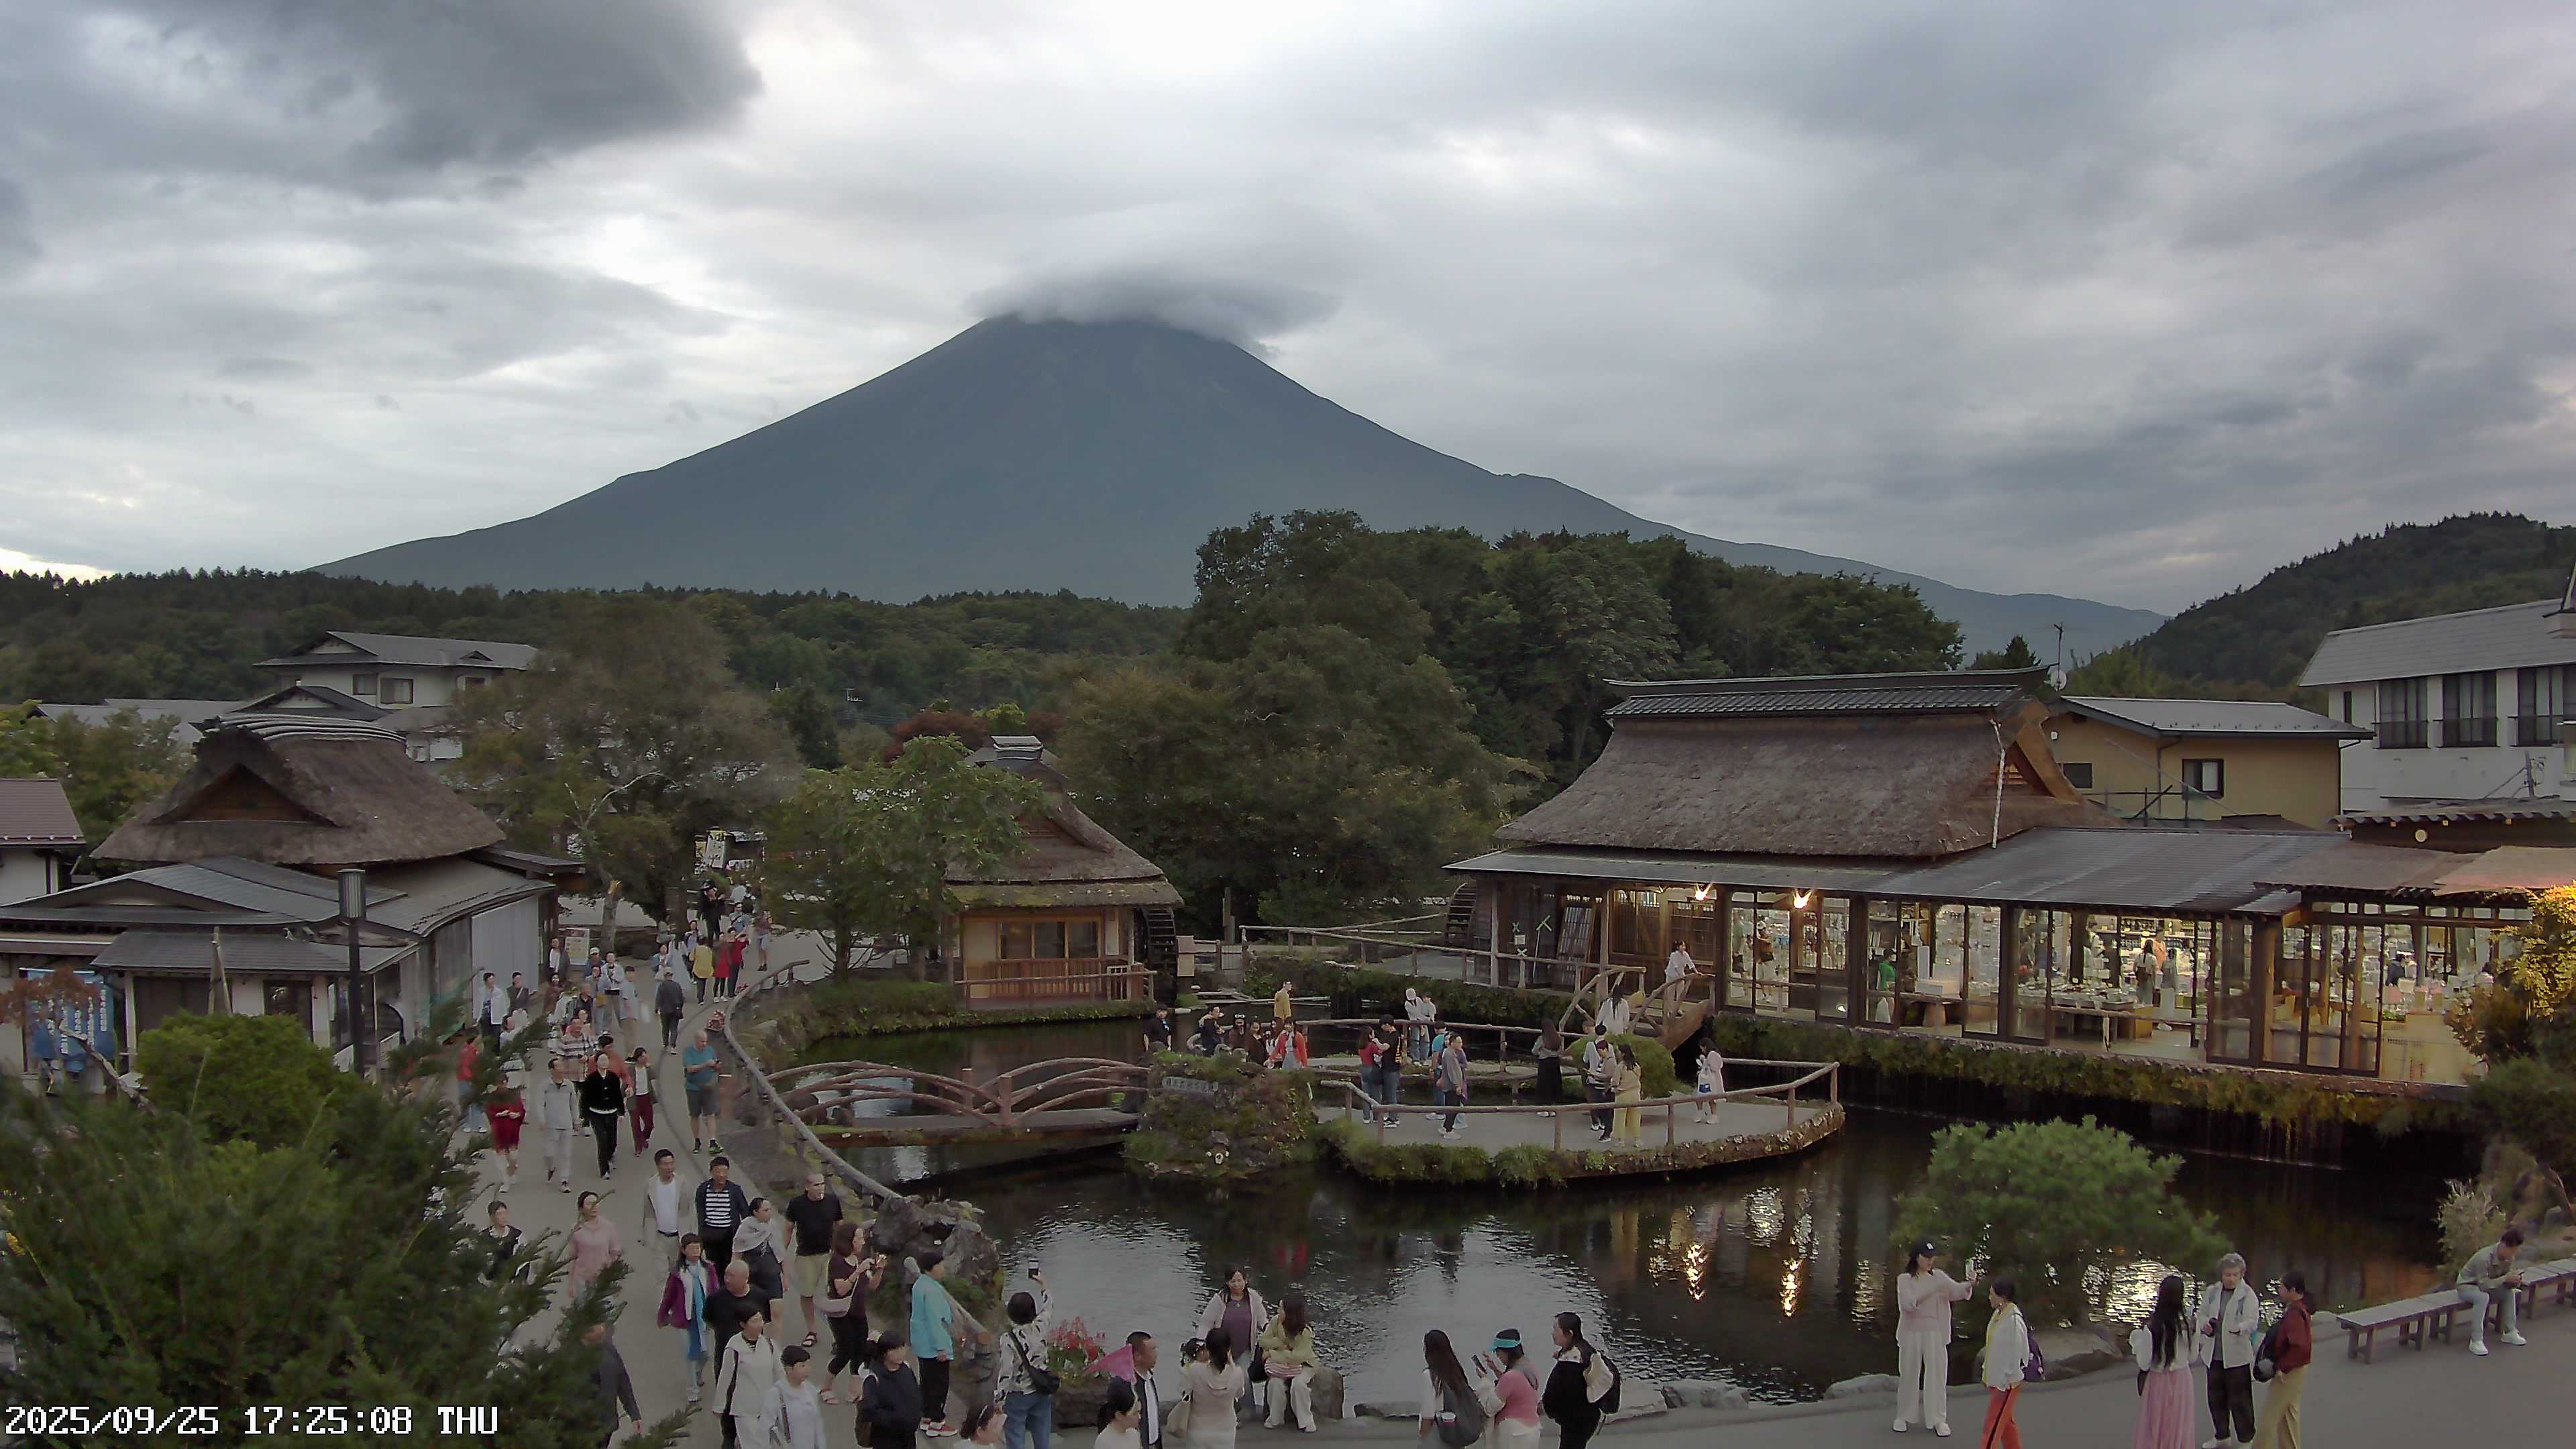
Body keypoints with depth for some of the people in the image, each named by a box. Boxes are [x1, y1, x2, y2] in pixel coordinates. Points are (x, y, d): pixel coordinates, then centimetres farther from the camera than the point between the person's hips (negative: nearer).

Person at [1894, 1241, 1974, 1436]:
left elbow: (1956, 1290, -14)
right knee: (1909, 1375, 8)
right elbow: (1908, 1303, -18)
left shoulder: (1938, 1276, 4)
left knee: (1937, 1375, 1)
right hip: (1912, 1332, -1)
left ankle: (1939, 1420, 8)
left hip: (1935, 1332, 2)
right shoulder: (1904, 1279, -3)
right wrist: (1932, 1292, -26)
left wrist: (1970, 1285, -36)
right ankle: (1903, 1416, 22)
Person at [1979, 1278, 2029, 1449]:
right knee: (2005, 1422, 20)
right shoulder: (1998, 1314, 3)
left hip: (2006, 1383, -9)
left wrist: (2004, 1385, -18)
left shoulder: (2014, 1321, -24)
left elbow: (2015, 1355, -22)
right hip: (1996, 1379, 9)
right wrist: (1989, 1377, 18)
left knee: (1993, 1426, -3)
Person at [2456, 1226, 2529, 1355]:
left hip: (2485, 1285, 7)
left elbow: (2507, 1283, -4)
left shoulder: (2509, 1257, -12)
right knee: (2483, 1297, -35)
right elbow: (2483, 1285, -35)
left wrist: (2514, 1281, -26)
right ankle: (2476, 1341, -33)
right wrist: (2505, 1278, -41)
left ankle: (2510, 1332, 3)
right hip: (2467, 1286, -7)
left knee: (2511, 1292, -10)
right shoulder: (2484, 1258, -35)